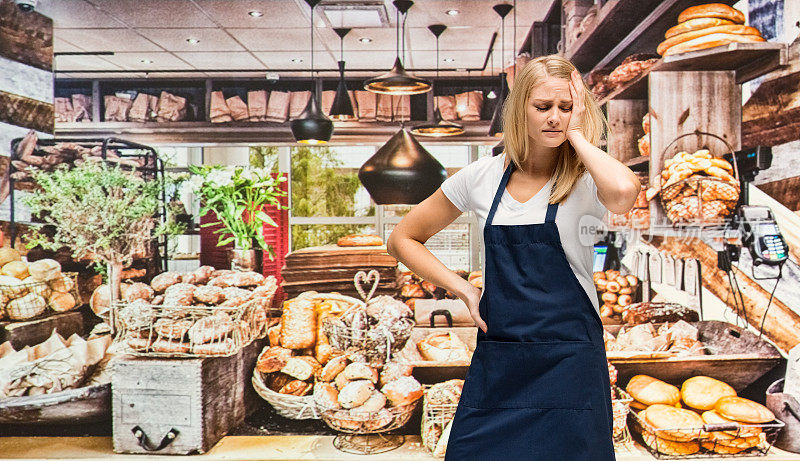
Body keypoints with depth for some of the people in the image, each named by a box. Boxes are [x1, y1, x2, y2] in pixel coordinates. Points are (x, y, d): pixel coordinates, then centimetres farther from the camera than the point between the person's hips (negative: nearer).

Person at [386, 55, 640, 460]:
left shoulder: (584, 180, -5)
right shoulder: (483, 177, 1)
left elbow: (624, 192, -32)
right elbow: (402, 239, 8)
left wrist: (577, 134, -14)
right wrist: (463, 289, -2)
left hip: (568, 363, -2)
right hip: (495, 363, 2)